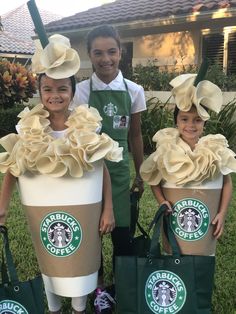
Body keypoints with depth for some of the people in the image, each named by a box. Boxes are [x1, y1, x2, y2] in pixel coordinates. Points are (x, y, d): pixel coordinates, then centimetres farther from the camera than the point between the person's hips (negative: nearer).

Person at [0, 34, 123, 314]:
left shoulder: (89, 126, -9)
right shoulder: (28, 128, -7)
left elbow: (103, 170, -4)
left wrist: (108, 209, -5)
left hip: (83, 208, -1)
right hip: (42, 210, 1)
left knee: (81, 261, 14)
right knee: (49, 262, 17)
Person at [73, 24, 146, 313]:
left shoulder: (134, 91, -2)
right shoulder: (80, 91, -7)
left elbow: (135, 135, 7)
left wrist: (140, 175, 11)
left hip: (119, 168, 1)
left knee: (122, 231, 7)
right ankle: (100, 286, 32)